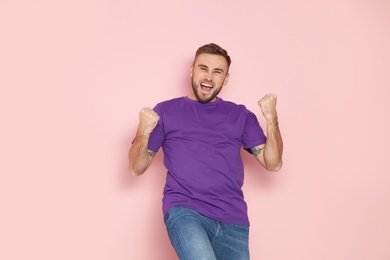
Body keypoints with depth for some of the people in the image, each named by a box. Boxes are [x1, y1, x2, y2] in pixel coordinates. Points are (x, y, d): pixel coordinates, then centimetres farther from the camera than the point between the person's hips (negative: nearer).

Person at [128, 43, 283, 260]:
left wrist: (271, 118, -6)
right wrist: (144, 131, -12)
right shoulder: (165, 111, 9)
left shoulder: (240, 115, 15)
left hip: (233, 220, 3)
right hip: (184, 211, -3)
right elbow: (137, 168, 7)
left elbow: (273, 163, 8)